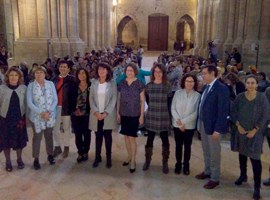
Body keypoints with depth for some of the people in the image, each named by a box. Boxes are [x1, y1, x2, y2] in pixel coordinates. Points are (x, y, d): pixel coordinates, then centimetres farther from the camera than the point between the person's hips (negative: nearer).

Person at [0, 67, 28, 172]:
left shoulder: (24, 88, -2)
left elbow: (26, 103, 3)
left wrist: (26, 117, -1)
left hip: (19, 119, 1)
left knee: (20, 139, 12)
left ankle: (19, 159, 33)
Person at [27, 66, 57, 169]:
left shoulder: (50, 84, 1)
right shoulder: (31, 85, -4)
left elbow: (55, 100, -1)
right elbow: (29, 102, -9)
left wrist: (49, 111, -14)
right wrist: (41, 113, -18)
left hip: (50, 116, 2)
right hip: (36, 116, -2)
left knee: (49, 136, 14)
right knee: (37, 137, 5)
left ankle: (50, 155, 30)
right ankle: (36, 159, 17)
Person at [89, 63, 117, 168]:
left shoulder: (112, 83, -2)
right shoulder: (94, 82, 5)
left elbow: (113, 99, -6)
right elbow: (91, 98, 2)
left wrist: (105, 113, -14)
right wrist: (95, 112, -10)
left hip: (108, 114, -2)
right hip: (96, 114, 2)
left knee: (107, 136, 4)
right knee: (98, 136, 8)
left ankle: (108, 158, 17)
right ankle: (97, 157, 20)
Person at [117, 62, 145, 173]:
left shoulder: (139, 84, -7)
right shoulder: (122, 84, 3)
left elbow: (142, 101, -4)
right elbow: (119, 99, 9)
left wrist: (142, 115, -7)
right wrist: (117, 113, 5)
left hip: (134, 115, -4)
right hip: (124, 114, 4)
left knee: (132, 137, -3)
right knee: (126, 136, 12)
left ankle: (133, 160, 11)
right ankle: (129, 156, 29)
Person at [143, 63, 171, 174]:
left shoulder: (167, 86, -2)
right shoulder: (148, 86, 2)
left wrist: (163, 109, 3)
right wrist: (153, 107, 12)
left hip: (163, 117, -1)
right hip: (151, 116, 1)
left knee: (165, 140, 5)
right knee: (150, 139, 9)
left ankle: (165, 162, 19)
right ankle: (147, 160, 25)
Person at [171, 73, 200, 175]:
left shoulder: (197, 96, -8)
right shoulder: (178, 93, -3)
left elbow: (196, 112, -11)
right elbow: (173, 108, -2)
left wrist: (184, 122, -14)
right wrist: (178, 120, -14)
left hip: (189, 125, -1)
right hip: (177, 125, 1)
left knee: (187, 146, 11)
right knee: (178, 145, 11)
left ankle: (186, 165, 25)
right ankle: (178, 164, 26)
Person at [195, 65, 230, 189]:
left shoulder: (221, 88, -17)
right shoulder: (206, 87, 8)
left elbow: (223, 111, -20)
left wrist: (218, 129, -21)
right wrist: (199, 123, 9)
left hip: (213, 126, -7)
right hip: (203, 124, 7)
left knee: (214, 153, 7)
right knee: (206, 151, 20)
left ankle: (215, 178, 21)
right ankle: (207, 171, 37)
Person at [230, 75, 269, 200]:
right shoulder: (240, 97, -2)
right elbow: (233, 112, 3)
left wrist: (254, 130, -12)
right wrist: (238, 126, -9)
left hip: (255, 132, -3)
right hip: (241, 131, 3)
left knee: (255, 158, -5)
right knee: (242, 154, 15)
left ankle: (257, 187, 4)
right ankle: (243, 175, 36)